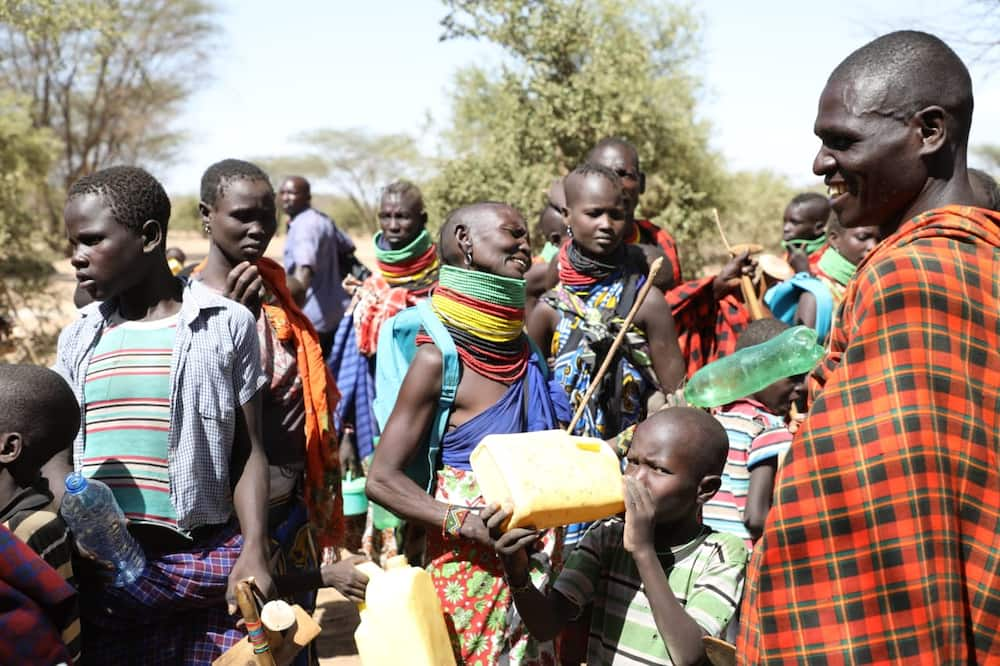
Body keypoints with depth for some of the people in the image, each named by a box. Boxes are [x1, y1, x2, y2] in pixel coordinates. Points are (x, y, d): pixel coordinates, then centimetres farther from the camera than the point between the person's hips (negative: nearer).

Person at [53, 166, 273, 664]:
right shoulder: (78, 340, 9)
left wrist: (254, 552, -11)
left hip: (207, 566, -3)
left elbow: (248, 453, -1)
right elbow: (60, 458, 13)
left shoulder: (227, 324, -1)